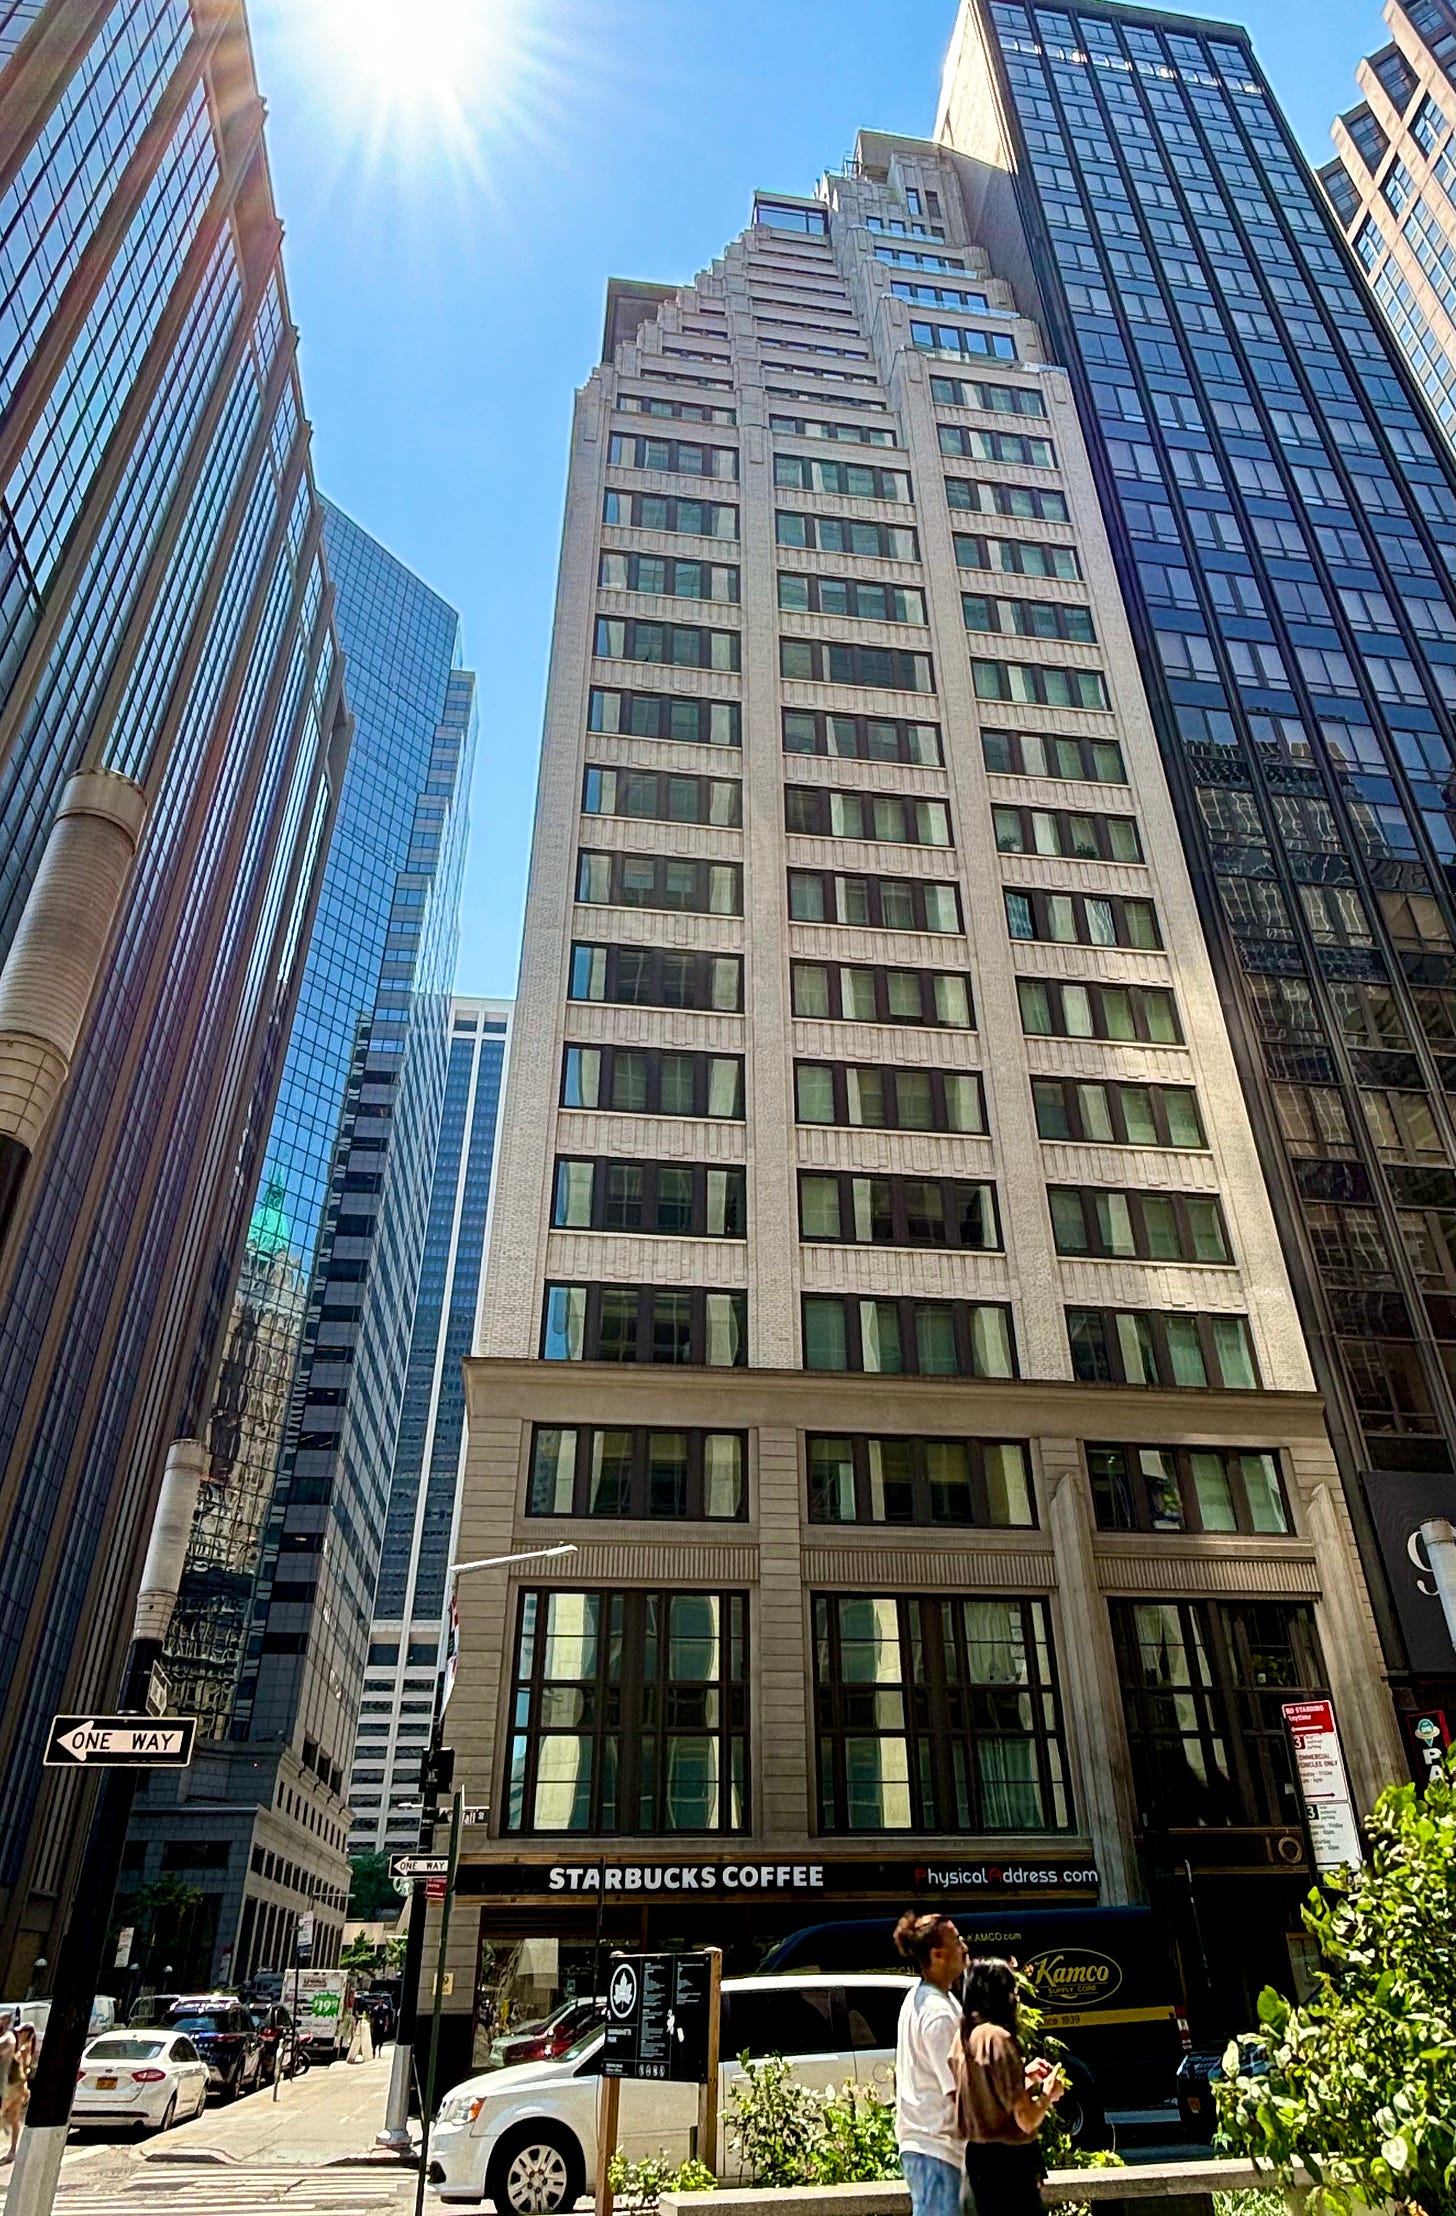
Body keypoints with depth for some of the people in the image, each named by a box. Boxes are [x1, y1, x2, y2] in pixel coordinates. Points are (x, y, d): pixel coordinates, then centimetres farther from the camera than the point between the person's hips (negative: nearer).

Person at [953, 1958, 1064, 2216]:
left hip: (978, 2156, 9)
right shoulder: (997, 2037, -21)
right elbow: (1026, 2120, -19)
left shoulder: (966, 2036, 6)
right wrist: (1049, 2092, -1)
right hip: (1007, 2161, -9)